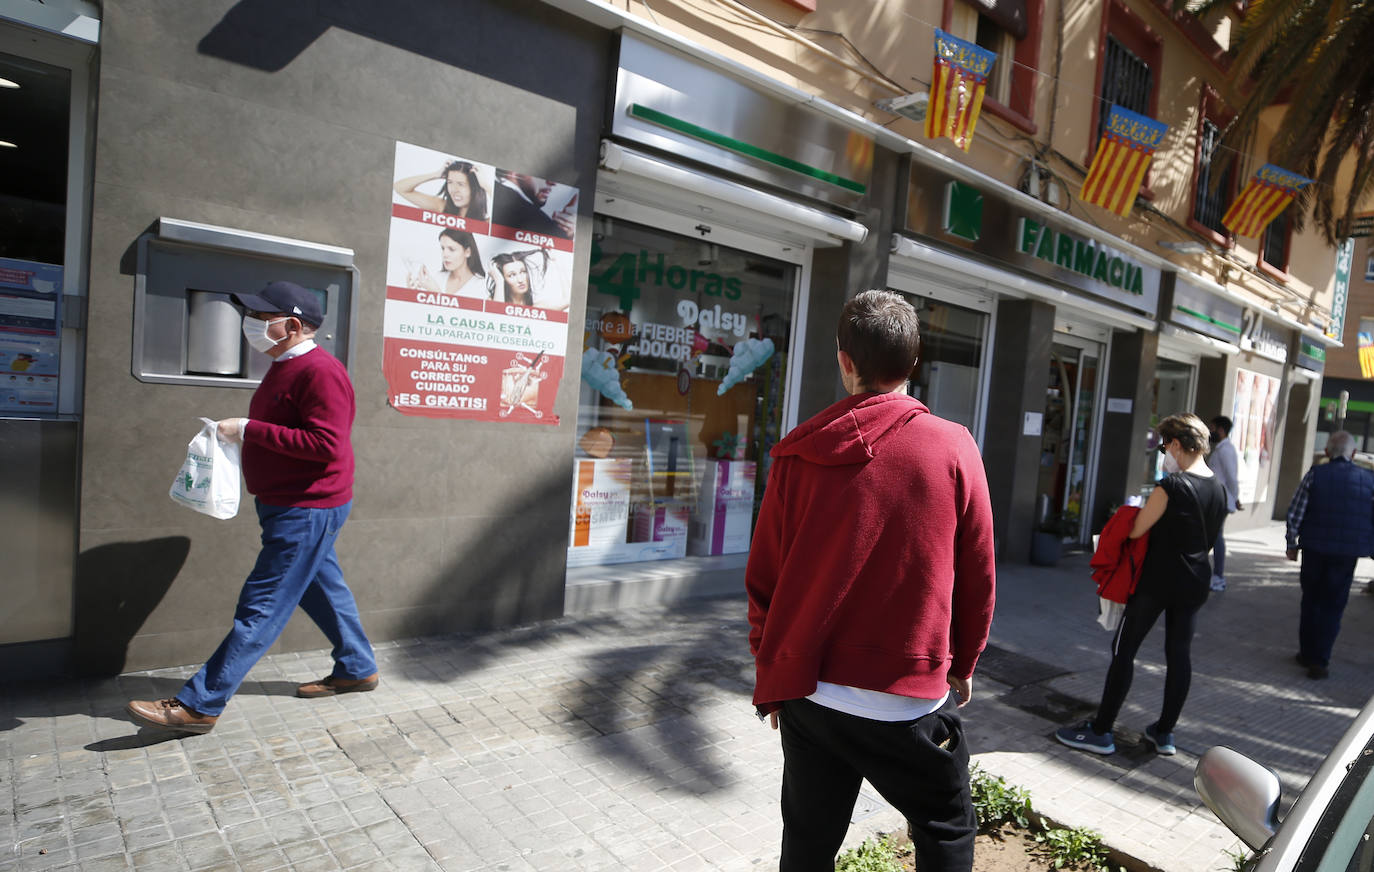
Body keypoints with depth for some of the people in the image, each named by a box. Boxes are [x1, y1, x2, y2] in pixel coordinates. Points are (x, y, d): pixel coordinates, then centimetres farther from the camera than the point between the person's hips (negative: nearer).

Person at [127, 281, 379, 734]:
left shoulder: (319, 372, -20)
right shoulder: (285, 366, 13)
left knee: (261, 607, -4)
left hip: (307, 510, -11)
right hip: (289, 505, 11)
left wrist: (249, 430, -22)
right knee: (321, 588, 18)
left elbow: (325, 444, -28)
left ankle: (198, 705, 2)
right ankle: (357, 668, 32)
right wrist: (240, 431, 4)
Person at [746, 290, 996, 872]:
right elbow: (977, 576, -1)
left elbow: (763, 578, -1)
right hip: (911, 697, -1)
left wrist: (772, 680, 12)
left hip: (807, 690, 2)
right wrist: (962, 665, 15)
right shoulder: (954, 447, -8)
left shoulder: (799, 453, -5)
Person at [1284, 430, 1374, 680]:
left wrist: (1292, 544, 4)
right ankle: (1320, 661, 6)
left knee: (1310, 601, 14)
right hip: (1347, 553, 0)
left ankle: (1307, 653, 23)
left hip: (1314, 549, 0)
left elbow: (1294, 513, -6)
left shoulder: (1314, 475, -5)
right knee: (1332, 607, 8)